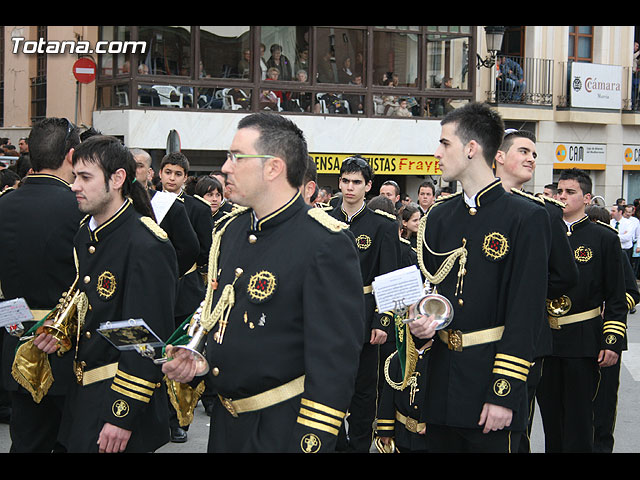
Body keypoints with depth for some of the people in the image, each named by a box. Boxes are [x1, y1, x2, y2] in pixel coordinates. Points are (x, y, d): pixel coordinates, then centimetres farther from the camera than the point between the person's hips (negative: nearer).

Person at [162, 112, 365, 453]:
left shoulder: (327, 244, -18)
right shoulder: (229, 231, 8)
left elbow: (334, 358, -21)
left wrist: (310, 444, -24)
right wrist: (194, 360, 4)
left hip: (284, 432, -7)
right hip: (225, 423, 7)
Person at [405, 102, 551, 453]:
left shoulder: (526, 217, -9)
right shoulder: (438, 216, 11)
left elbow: (526, 312, -13)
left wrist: (504, 394, -17)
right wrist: (418, 324, -6)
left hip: (490, 380, -6)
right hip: (441, 379, 6)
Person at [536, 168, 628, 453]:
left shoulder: (604, 238, -1)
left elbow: (617, 298, -2)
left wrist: (613, 342, -9)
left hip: (583, 341, -3)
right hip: (543, 338, 4)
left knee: (578, 418, 1)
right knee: (549, 415, 11)